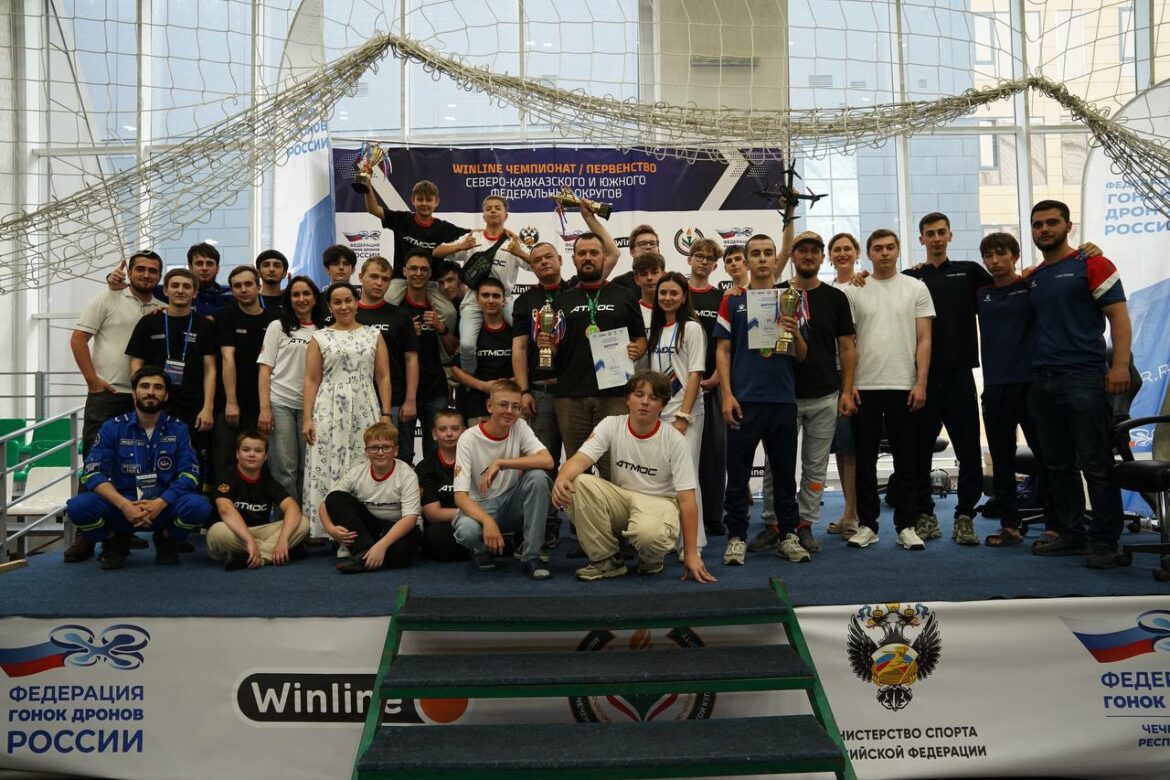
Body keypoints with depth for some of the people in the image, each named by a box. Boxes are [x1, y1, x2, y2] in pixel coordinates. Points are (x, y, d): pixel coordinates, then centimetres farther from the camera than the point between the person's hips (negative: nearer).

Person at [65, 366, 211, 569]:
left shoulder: (177, 429, 2)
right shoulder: (113, 427, 1)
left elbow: (190, 474, -7)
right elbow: (92, 472, -8)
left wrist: (160, 503, -24)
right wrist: (124, 505, -24)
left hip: (165, 506, 0)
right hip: (122, 506, 0)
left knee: (197, 507, -31)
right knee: (79, 506, -28)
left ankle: (166, 538, 4)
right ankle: (114, 541, 5)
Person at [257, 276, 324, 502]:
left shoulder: (323, 331, 11)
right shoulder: (278, 327, 5)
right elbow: (265, 369, 0)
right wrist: (264, 408, -10)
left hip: (311, 405, 3)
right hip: (281, 403, -2)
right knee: (285, 468, -2)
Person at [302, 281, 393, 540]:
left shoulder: (373, 335, 10)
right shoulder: (320, 338, 8)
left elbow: (383, 377, 7)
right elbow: (311, 380, 5)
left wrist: (386, 414, -1)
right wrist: (307, 418, -4)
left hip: (364, 411, 1)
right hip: (329, 412, -1)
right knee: (327, 468, -4)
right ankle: (326, 530, 1)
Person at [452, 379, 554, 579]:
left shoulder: (520, 427, -6)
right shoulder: (468, 439, -14)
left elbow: (547, 461, -24)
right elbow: (460, 496, -20)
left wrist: (500, 463, -30)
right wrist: (488, 521, -38)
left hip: (513, 504, 3)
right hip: (480, 506, -2)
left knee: (538, 476, -27)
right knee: (466, 531, -37)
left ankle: (531, 556, -17)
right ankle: (483, 549, 4)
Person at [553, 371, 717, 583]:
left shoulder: (674, 441, -13)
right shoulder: (611, 426, -6)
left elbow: (687, 499, -14)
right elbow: (580, 459, -19)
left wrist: (691, 554, -19)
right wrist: (562, 478, -45)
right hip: (621, 498, 3)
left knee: (648, 532, -40)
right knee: (579, 484, -26)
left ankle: (652, 558, 2)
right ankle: (606, 559, -9)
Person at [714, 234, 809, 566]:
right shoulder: (733, 301, 6)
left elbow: (802, 356, 11)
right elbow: (723, 350, 2)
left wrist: (795, 333, -11)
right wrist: (727, 395, -8)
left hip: (783, 399, 2)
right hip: (744, 400, -2)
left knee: (785, 472, 8)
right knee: (738, 472, 1)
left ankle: (788, 535, 18)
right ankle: (736, 537, 10)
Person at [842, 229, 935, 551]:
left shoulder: (916, 289, 5)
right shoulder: (854, 291, 6)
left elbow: (924, 339, 2)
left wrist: (921, 383, -7)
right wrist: (847, 386, -3)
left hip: (903, 387, 0)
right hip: (864, 388, 1)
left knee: (905, 461, 5)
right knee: (865, 460, 6)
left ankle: (906, 525, 14)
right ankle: (867, 524, 14)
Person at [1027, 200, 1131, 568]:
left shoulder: (1091, 264, 0)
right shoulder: (1032, 278, 17)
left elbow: (1118, 315, -6)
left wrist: (1120, 364, -17)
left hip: (1083, 377, -6)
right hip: (1042, 382, 7)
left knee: (1096, 465, -6)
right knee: (1057, 466, 10)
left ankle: (1104, 542, 0)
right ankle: (1072, 534, 20)